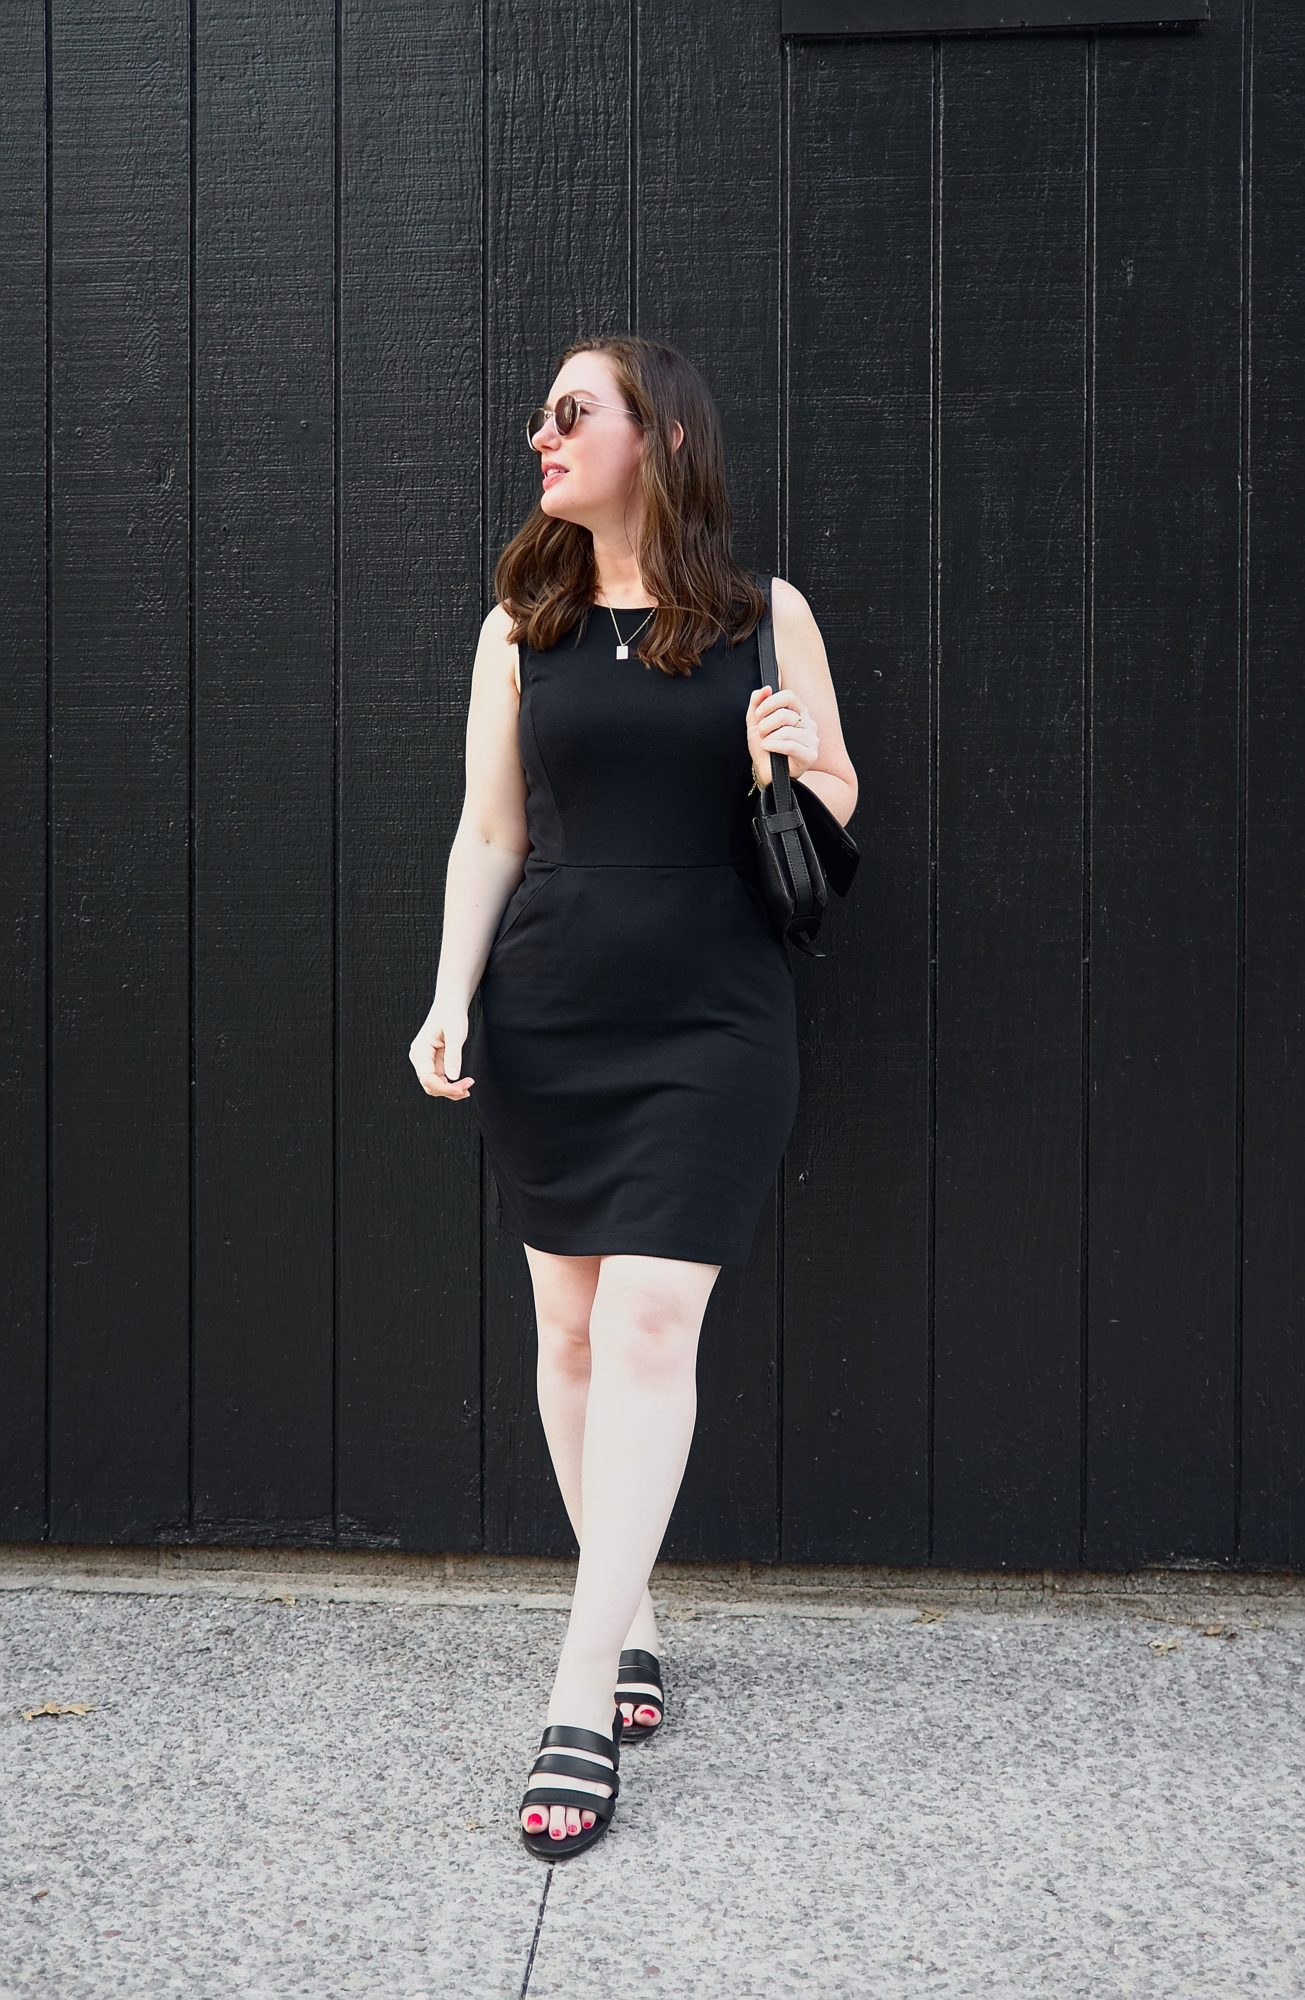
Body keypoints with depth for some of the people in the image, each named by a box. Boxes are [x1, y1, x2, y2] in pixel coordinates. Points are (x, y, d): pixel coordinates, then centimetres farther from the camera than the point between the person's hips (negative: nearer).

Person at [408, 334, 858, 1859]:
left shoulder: (764, 618, 2)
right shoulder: (521, 628, 8)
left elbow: (833, 820, 8)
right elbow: (488, 834, 9)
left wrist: (809, 765, -14)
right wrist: (452, 998, -3)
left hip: (712, 1020, -3)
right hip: (546, 1019, 3)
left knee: (649, 1324, -10)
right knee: (570, 1327, 7)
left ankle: (581, 1703, -6)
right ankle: (629, 1618, 26)